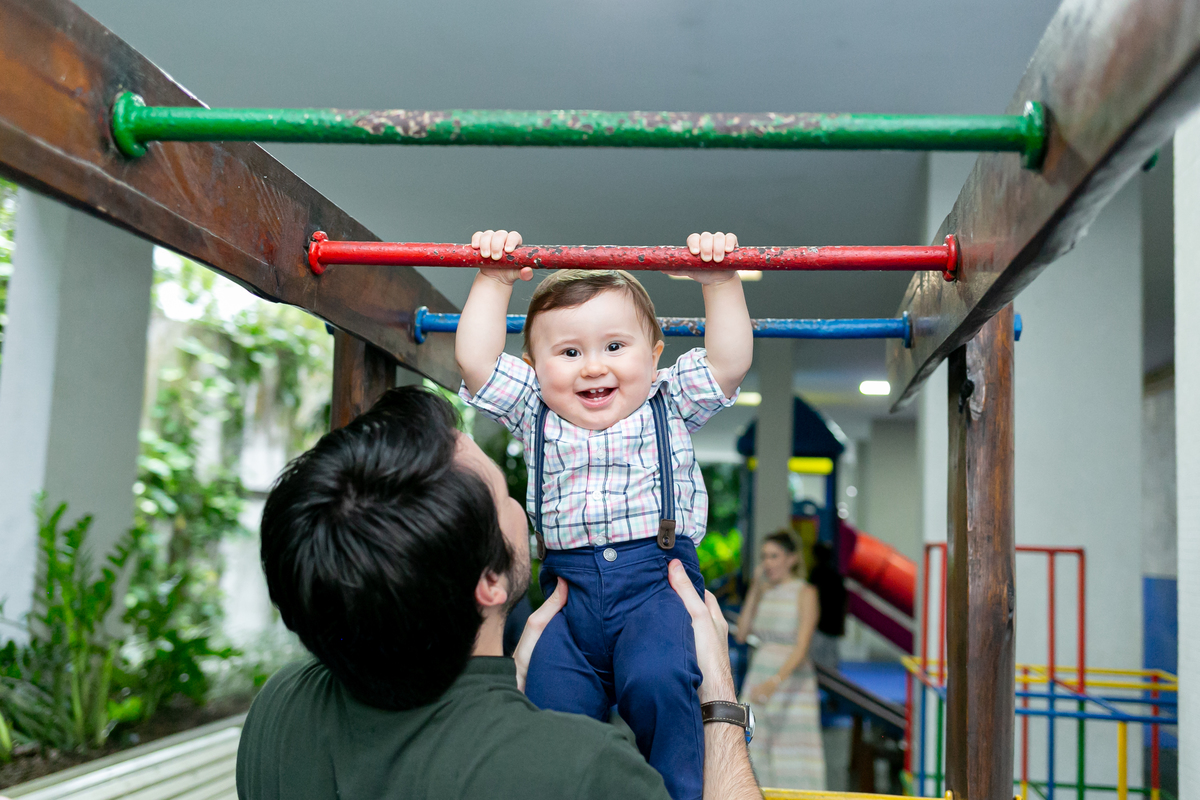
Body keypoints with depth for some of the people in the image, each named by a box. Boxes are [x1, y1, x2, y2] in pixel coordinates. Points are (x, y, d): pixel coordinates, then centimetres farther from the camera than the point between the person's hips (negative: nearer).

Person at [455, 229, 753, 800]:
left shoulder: (670, 404, 11)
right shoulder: (534, 415, 13)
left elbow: (729, 362, 4)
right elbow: (475, 360, 7)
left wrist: (721, 283, 1)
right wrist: (495, 282, 7)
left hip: (656, 579, -2)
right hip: (569, 586, 3)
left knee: (657, 682, -28)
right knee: (553, 706, -10)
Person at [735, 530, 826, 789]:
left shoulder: (805, 593, -8)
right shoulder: (764, 591, 10)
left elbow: (802, 647, -18)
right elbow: (742, 634, 2)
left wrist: (775, 681, -31)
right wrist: (755, 589, 0)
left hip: (792, 679, -6)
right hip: (758, 676, 6)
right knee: (756, 753, 5)